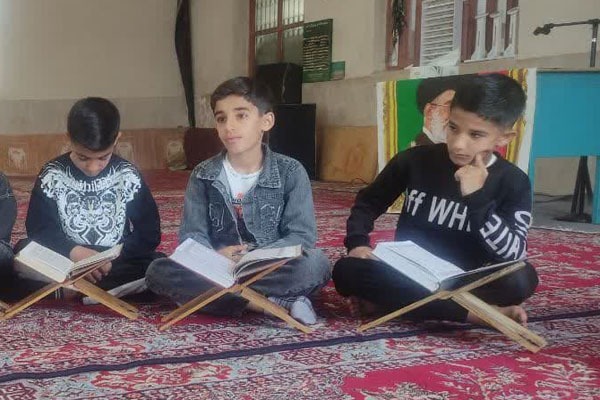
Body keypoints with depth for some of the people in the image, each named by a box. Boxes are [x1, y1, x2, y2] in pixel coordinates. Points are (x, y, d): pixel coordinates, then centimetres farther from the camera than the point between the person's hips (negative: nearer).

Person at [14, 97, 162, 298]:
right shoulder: (52, 175, -3)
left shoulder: (128, 176, -3)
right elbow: (38, 229, -7)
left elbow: (149, 233, -3)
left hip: (115, 263, 1)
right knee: (23, 251, -29)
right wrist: (74, 252, -26)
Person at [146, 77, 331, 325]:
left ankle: (210, 295, -26)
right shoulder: (202, 175, 5)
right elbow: (191, 235, 0)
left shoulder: (291, 172, -1)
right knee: (159, 271, -26)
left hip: (273, 269, -2)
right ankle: (273, 303, -29)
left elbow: (302, 236, -7)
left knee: (316, 264, -32)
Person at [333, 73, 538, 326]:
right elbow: (368, 202, 8)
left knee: (522, 279, -31)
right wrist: (358, 242, -10)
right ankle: (473, 312, -28)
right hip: (407, 274, 2)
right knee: (346, 272, -28)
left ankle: (394, 302, -22)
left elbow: (514, 256, -19)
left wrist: (477, 199, -27)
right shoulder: (414, 160, -6)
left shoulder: (513, 184, -9)